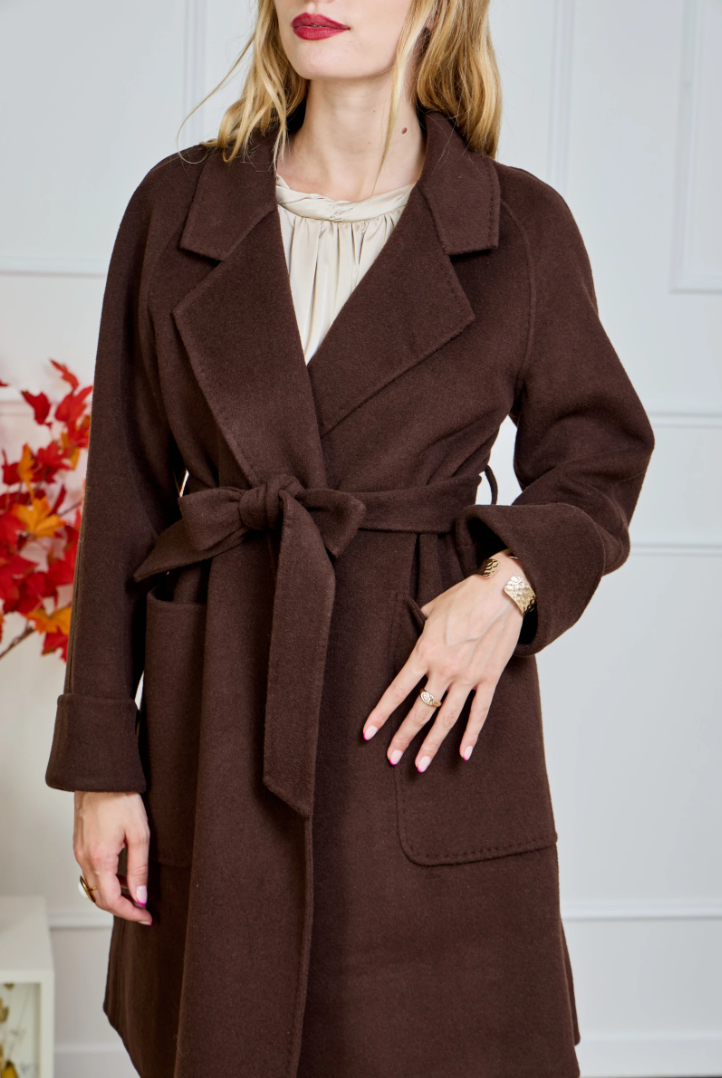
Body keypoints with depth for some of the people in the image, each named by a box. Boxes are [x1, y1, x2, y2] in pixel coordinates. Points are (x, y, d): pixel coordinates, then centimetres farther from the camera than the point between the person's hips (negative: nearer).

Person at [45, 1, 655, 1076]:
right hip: (218, 725, 2)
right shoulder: (178, 206, 3)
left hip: (432, 708, -1)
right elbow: (123, 497, 4)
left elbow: (597, 455, 10)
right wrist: (100, 761, 1)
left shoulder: (522, 225, 0)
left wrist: (512, 582, -12)